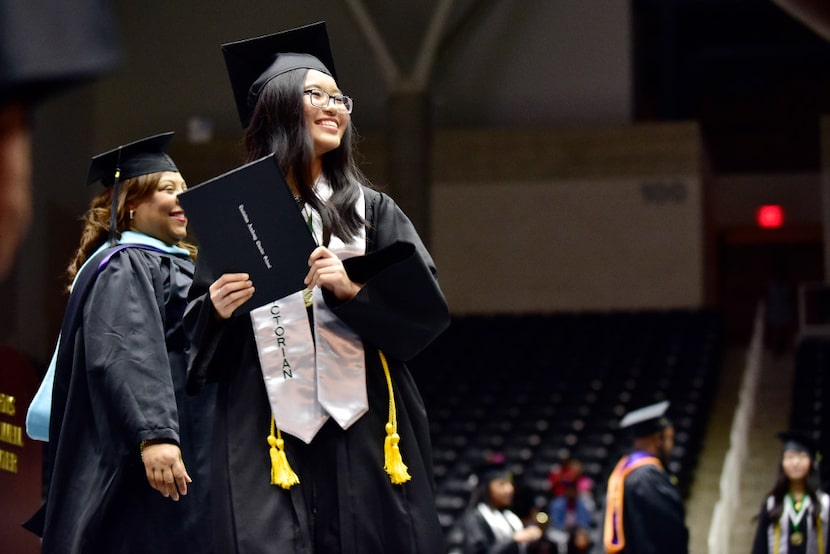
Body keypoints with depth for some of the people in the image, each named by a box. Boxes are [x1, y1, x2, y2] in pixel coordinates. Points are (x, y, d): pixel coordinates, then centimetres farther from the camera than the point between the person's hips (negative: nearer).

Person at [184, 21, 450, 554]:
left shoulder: (371, 210, 12)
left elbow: (426, 306, 3)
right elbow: (201, 334, 8)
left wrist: (353, 289, -10)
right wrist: (218, 311, -13)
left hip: (363, 430, 2)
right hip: (268, 434, -2)